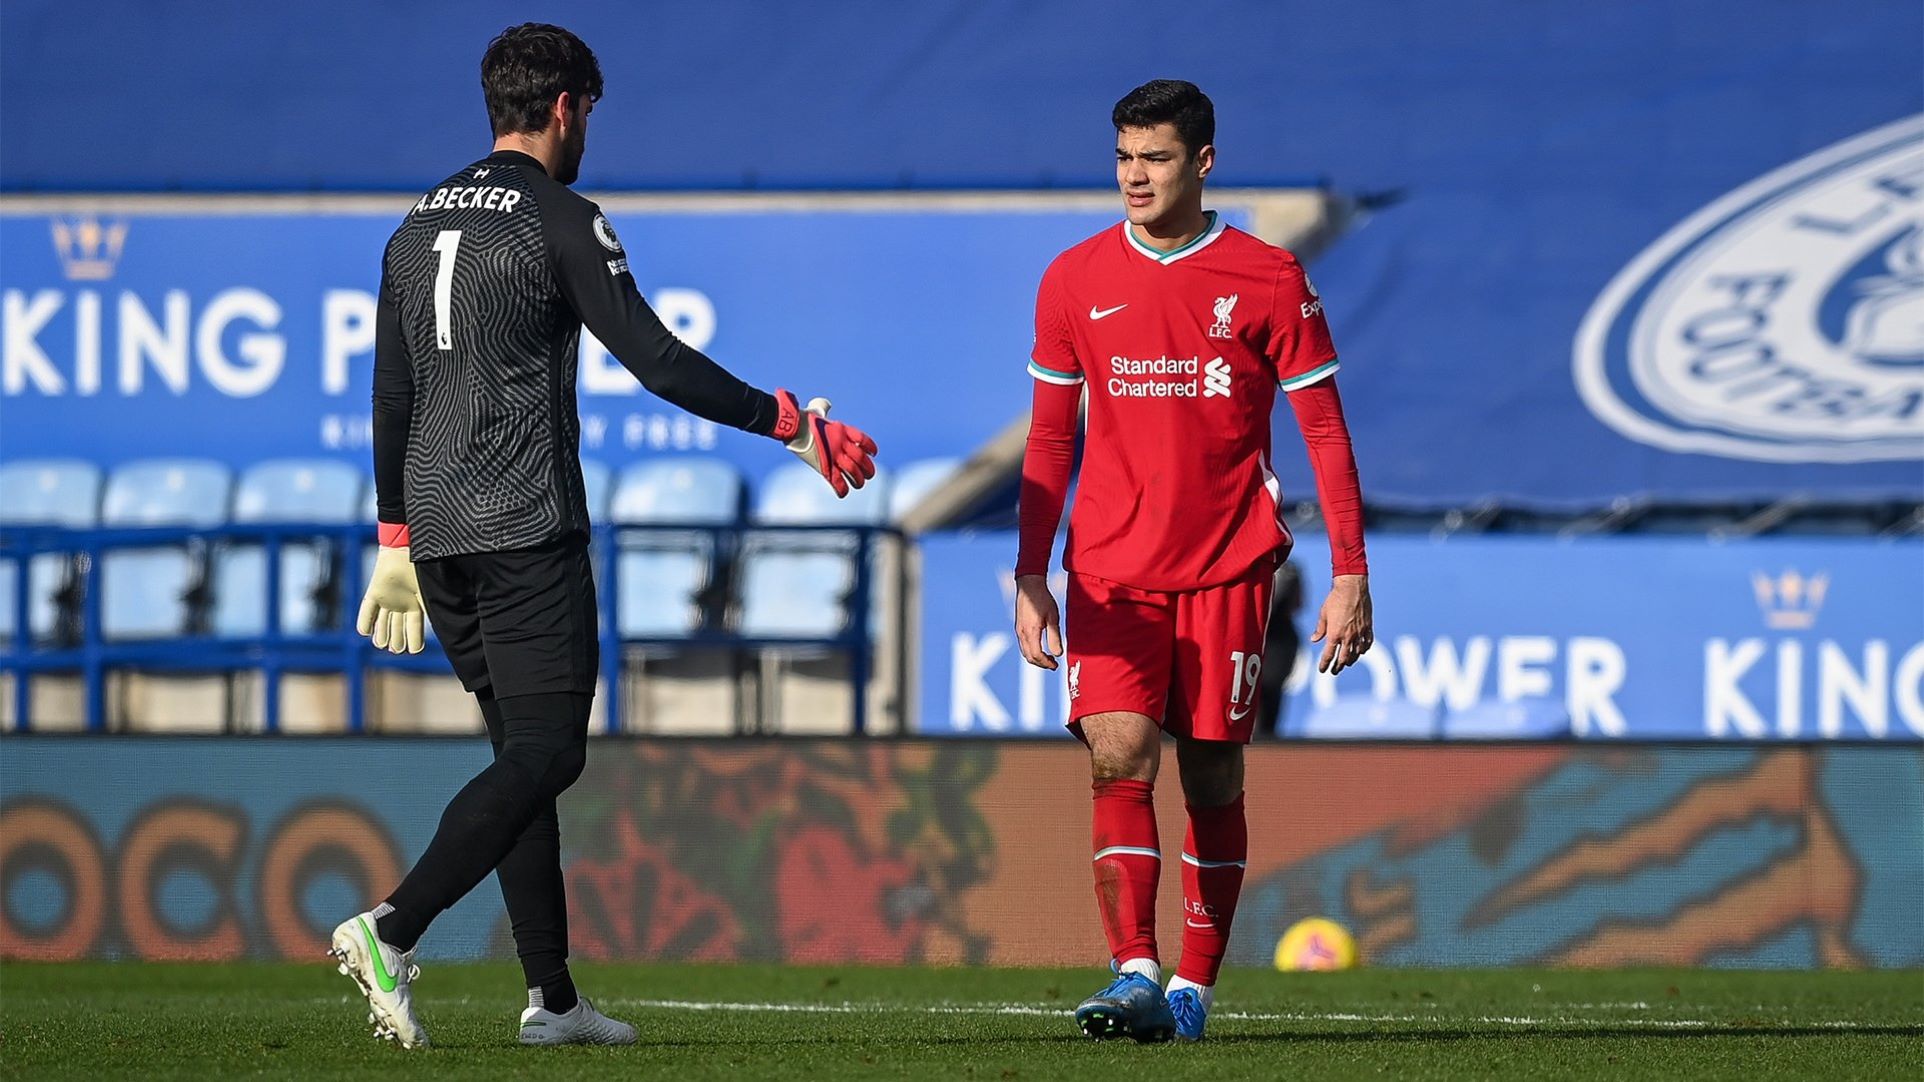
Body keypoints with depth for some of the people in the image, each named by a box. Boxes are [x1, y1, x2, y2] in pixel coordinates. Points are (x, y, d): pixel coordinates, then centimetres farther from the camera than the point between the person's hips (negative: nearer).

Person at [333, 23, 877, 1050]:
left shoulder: (418, 226, 16)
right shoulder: (559, 220, -7)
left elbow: (391, 396, 19)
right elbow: (656, 360, -13)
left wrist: (396, 542, 24)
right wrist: (788, 422, -6)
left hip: (436, 534, 8)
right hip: (525, 531, -8)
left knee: (524, 749, 12)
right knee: (546, 752, -8)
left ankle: (551, 995, 8)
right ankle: (390, 931, -23)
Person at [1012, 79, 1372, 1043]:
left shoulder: (1267, 280, -1)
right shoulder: (1075, 280, 6)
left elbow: (1325, 432, 1)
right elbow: (1050, 438, 12)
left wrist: (1351, 575, -5)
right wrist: (1031, 578, 6)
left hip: (1226, 569, -1)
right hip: (1110, 571, 1)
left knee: (1213, 778, 3)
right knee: (1117, 763, -14)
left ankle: (1194, 988, 12)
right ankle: (1134, 974, -18)